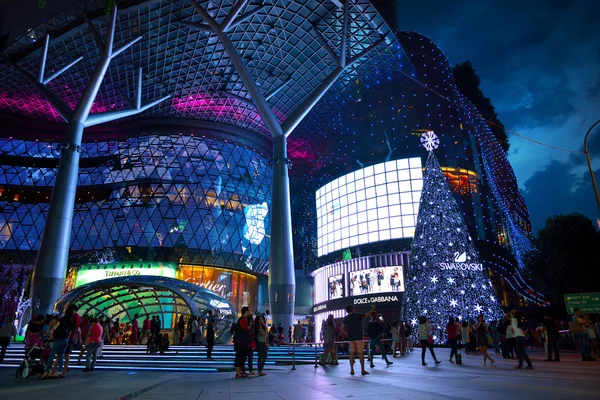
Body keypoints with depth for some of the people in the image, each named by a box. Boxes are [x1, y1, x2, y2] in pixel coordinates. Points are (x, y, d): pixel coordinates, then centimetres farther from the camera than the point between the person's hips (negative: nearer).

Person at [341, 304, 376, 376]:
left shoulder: (345, 318, 4)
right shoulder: (357, 315, -6)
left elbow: (343, 328, 6)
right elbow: (368, 314, 4)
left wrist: (346, 335, 13)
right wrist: (372, 309, 19)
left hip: (350, 338, 4)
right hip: (358, 337, -4)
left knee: (352, 353, 6)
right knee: (361, 353, 1)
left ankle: (352, 370, 6)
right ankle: (362, 370, 3)